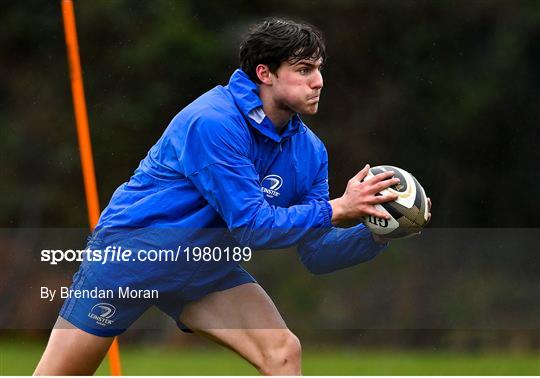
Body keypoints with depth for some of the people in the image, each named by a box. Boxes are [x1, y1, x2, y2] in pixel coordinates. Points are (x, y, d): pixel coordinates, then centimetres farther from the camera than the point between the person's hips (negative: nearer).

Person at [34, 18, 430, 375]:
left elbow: (316, 254, -1)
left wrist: (377, 233, -17)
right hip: (131, 251, -6)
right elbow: (252, 226, -29)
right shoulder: (212, 123, -26)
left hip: (207, 269, 6)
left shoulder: (309, 150, -4)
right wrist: (337, 209, -29)